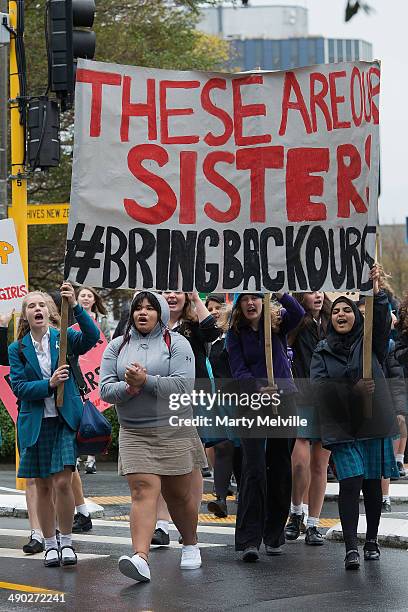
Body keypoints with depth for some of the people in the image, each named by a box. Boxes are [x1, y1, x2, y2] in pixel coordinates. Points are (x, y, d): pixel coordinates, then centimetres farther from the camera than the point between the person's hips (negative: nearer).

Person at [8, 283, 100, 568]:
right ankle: (50, 545, 17)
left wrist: (75, 306, -29)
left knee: (63, 482, -10)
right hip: (35, 423, 2)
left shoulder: (64, 338, 1)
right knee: (43, 486, 6)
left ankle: (67, 542, 5)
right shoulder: (18, 349, 4)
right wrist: (49, 384, -18)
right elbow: (18, 387, -3)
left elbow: (92, 337, -18)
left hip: (65, 419, -1)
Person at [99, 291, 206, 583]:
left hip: (174, 432, -1)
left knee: (178, 493, 9)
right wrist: (129, 387, -17)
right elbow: (105, 389, 2)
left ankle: (191, 545, 32)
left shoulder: (176, 343, 0)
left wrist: (145, 380, -21)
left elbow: (183, 385, -14)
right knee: (143, 491, -13)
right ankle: (141, 558, -25)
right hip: (134, 434, 1)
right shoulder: (117, 346, 9)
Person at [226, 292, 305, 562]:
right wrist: (259, 389, -23)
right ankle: (249, 540, -12)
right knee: (254, 469, -11)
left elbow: (298, 314, -18)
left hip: (285, 398, 1)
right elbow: (239, 370, -5)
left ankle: (274, 536, 17)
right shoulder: (235, 334, 4)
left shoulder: (277, 322, 4)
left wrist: (280, 294, -33)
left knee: (281, 468, 6)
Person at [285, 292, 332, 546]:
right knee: (300, 461, -14)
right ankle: (296, 512, 10)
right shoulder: (297, 324, -1)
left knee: (319, 465, 6)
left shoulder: (330, 325, 9)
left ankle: (313, 524, 14)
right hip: (302, 399, -3)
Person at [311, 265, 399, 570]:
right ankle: (351, 547, -14)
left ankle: (372, 540, 24)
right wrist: (353, 390, -18)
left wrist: (376, 293, -31)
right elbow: (318, 385, -3)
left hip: (373, 422, 1)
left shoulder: (370, 342, 6)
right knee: (351, 481, -13)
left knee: (372, 482, 7)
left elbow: (382, 323, -14)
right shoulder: (323, 351, 10)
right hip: (342, 426, 0)